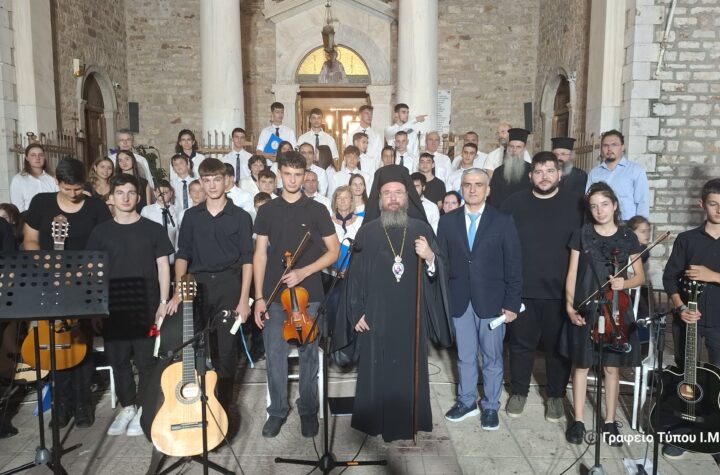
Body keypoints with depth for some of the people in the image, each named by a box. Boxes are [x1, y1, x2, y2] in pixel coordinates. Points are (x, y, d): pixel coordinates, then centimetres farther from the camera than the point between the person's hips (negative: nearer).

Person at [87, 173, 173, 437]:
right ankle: (127, 407, 25)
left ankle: (143, 409, 19)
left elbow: (163, 266, 2)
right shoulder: (101, 232, 5)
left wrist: (163, 302, -5)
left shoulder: (153, 229, 1)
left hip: (146, 306, -2)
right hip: (113, 307, 2)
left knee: (146, 359, 3)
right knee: (118, 360, 9)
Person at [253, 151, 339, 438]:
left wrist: (303, 272, -12)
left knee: (308, 355, 7)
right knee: (274, 356, 6)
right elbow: (260, 254, 5)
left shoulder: (317, 210, 1)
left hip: (308, 294, -1)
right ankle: (277, 411, 23)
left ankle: (308, 410, 24)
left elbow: (333, 251, 1)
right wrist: (259, 297, -1)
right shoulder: (267, 211, 6)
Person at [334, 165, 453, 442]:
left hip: (410, 316, 1)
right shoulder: (367, 232, 2)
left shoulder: (421, 229, 3)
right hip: (376, 315, -1)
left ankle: (410, 422, 23)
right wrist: (356, 312, -2)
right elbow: (355, 274, 2)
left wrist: (430, 258, -21)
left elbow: (439, 271, 1)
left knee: (410, 370, 7)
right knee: (376, 370, 4)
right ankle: (375, 422, 19)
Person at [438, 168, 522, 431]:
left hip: (491, 300, -1)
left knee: (492, 357, 10)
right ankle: (466, 401, 31)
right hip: (459, 300, 2)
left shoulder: (503, 222, -1)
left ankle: (491, 406, 26)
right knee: (464, 355, 14)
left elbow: (513, 265, -2)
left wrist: (512, 303, -7)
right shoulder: (447, 221, 4)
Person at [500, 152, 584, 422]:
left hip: (561, 291, 0)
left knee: (557, 345, 12)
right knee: (521, 343, 12)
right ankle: (518, 392, 30)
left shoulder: (575, 205, -1)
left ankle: (556, 396, 31)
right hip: (521, 290, 0)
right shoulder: (513, 204, 0)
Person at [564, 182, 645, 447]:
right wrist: (569, 305, -9)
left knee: (612, 367, 8)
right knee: (581, 364, 6)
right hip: (585, 309, 0)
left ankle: (610, 421, 23)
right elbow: (572, 273, 1)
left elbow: (640, 276, 6)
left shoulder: (627, 237, 2)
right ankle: (578, 420, 18)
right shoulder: (581, 235, 0)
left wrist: (625, 283, -15)